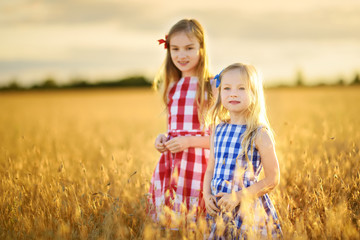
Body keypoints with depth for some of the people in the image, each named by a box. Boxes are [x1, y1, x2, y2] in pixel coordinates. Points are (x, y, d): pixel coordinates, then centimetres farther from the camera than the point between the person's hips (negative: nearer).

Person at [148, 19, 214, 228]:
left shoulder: (211, 87, -6)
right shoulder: (172, 87, 13)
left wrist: (189, 141, -17)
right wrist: (162, 137, 4)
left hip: (197, 162, -6)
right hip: (169, 163, 6)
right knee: (165, 222, 9)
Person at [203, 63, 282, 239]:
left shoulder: (259, 134, -10)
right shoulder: (218, 130, 7)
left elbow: (272, 180, -10)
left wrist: (238, 197, -16)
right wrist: (207, 195, -3)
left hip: (248, 209, -5)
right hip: (217, 207, 5)